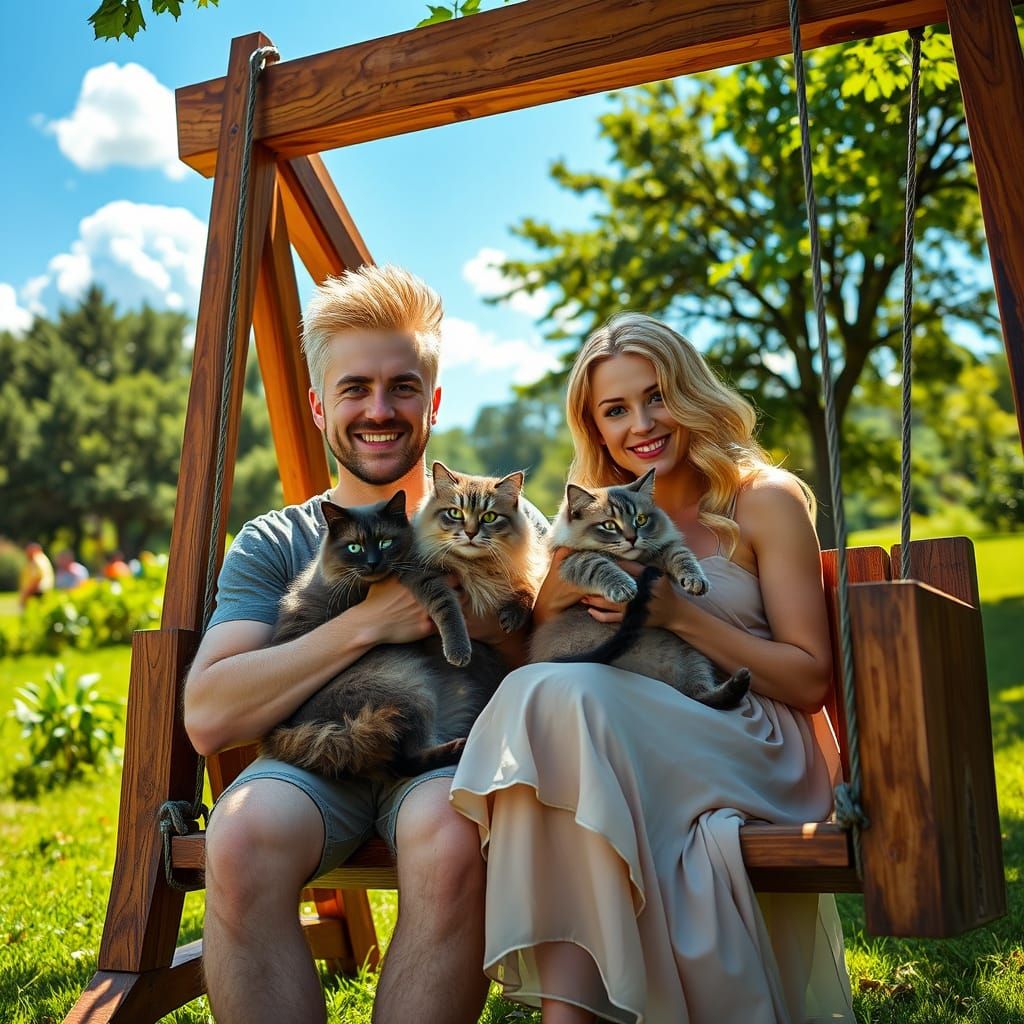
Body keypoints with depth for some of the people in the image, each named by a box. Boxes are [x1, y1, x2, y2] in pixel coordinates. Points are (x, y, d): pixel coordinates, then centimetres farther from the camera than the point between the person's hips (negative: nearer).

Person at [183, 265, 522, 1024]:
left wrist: (491, 622, -19)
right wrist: (368, 622, -17)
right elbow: (207, 717, -9)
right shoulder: (274, 546, 6)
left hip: (450, 756, 0)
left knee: (449, 835, -34)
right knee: (244, 835, -32)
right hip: (315, 759, 1)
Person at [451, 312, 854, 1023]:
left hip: (758, 750, -4)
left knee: (562, 699, -30)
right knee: (548, 693, -30)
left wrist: (679, 613, -15)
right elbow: (530, 656, 14)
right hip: (635, 746, 4)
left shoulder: (765, 500, 1)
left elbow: (811, 680, -3)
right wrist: (561, 591, -8)